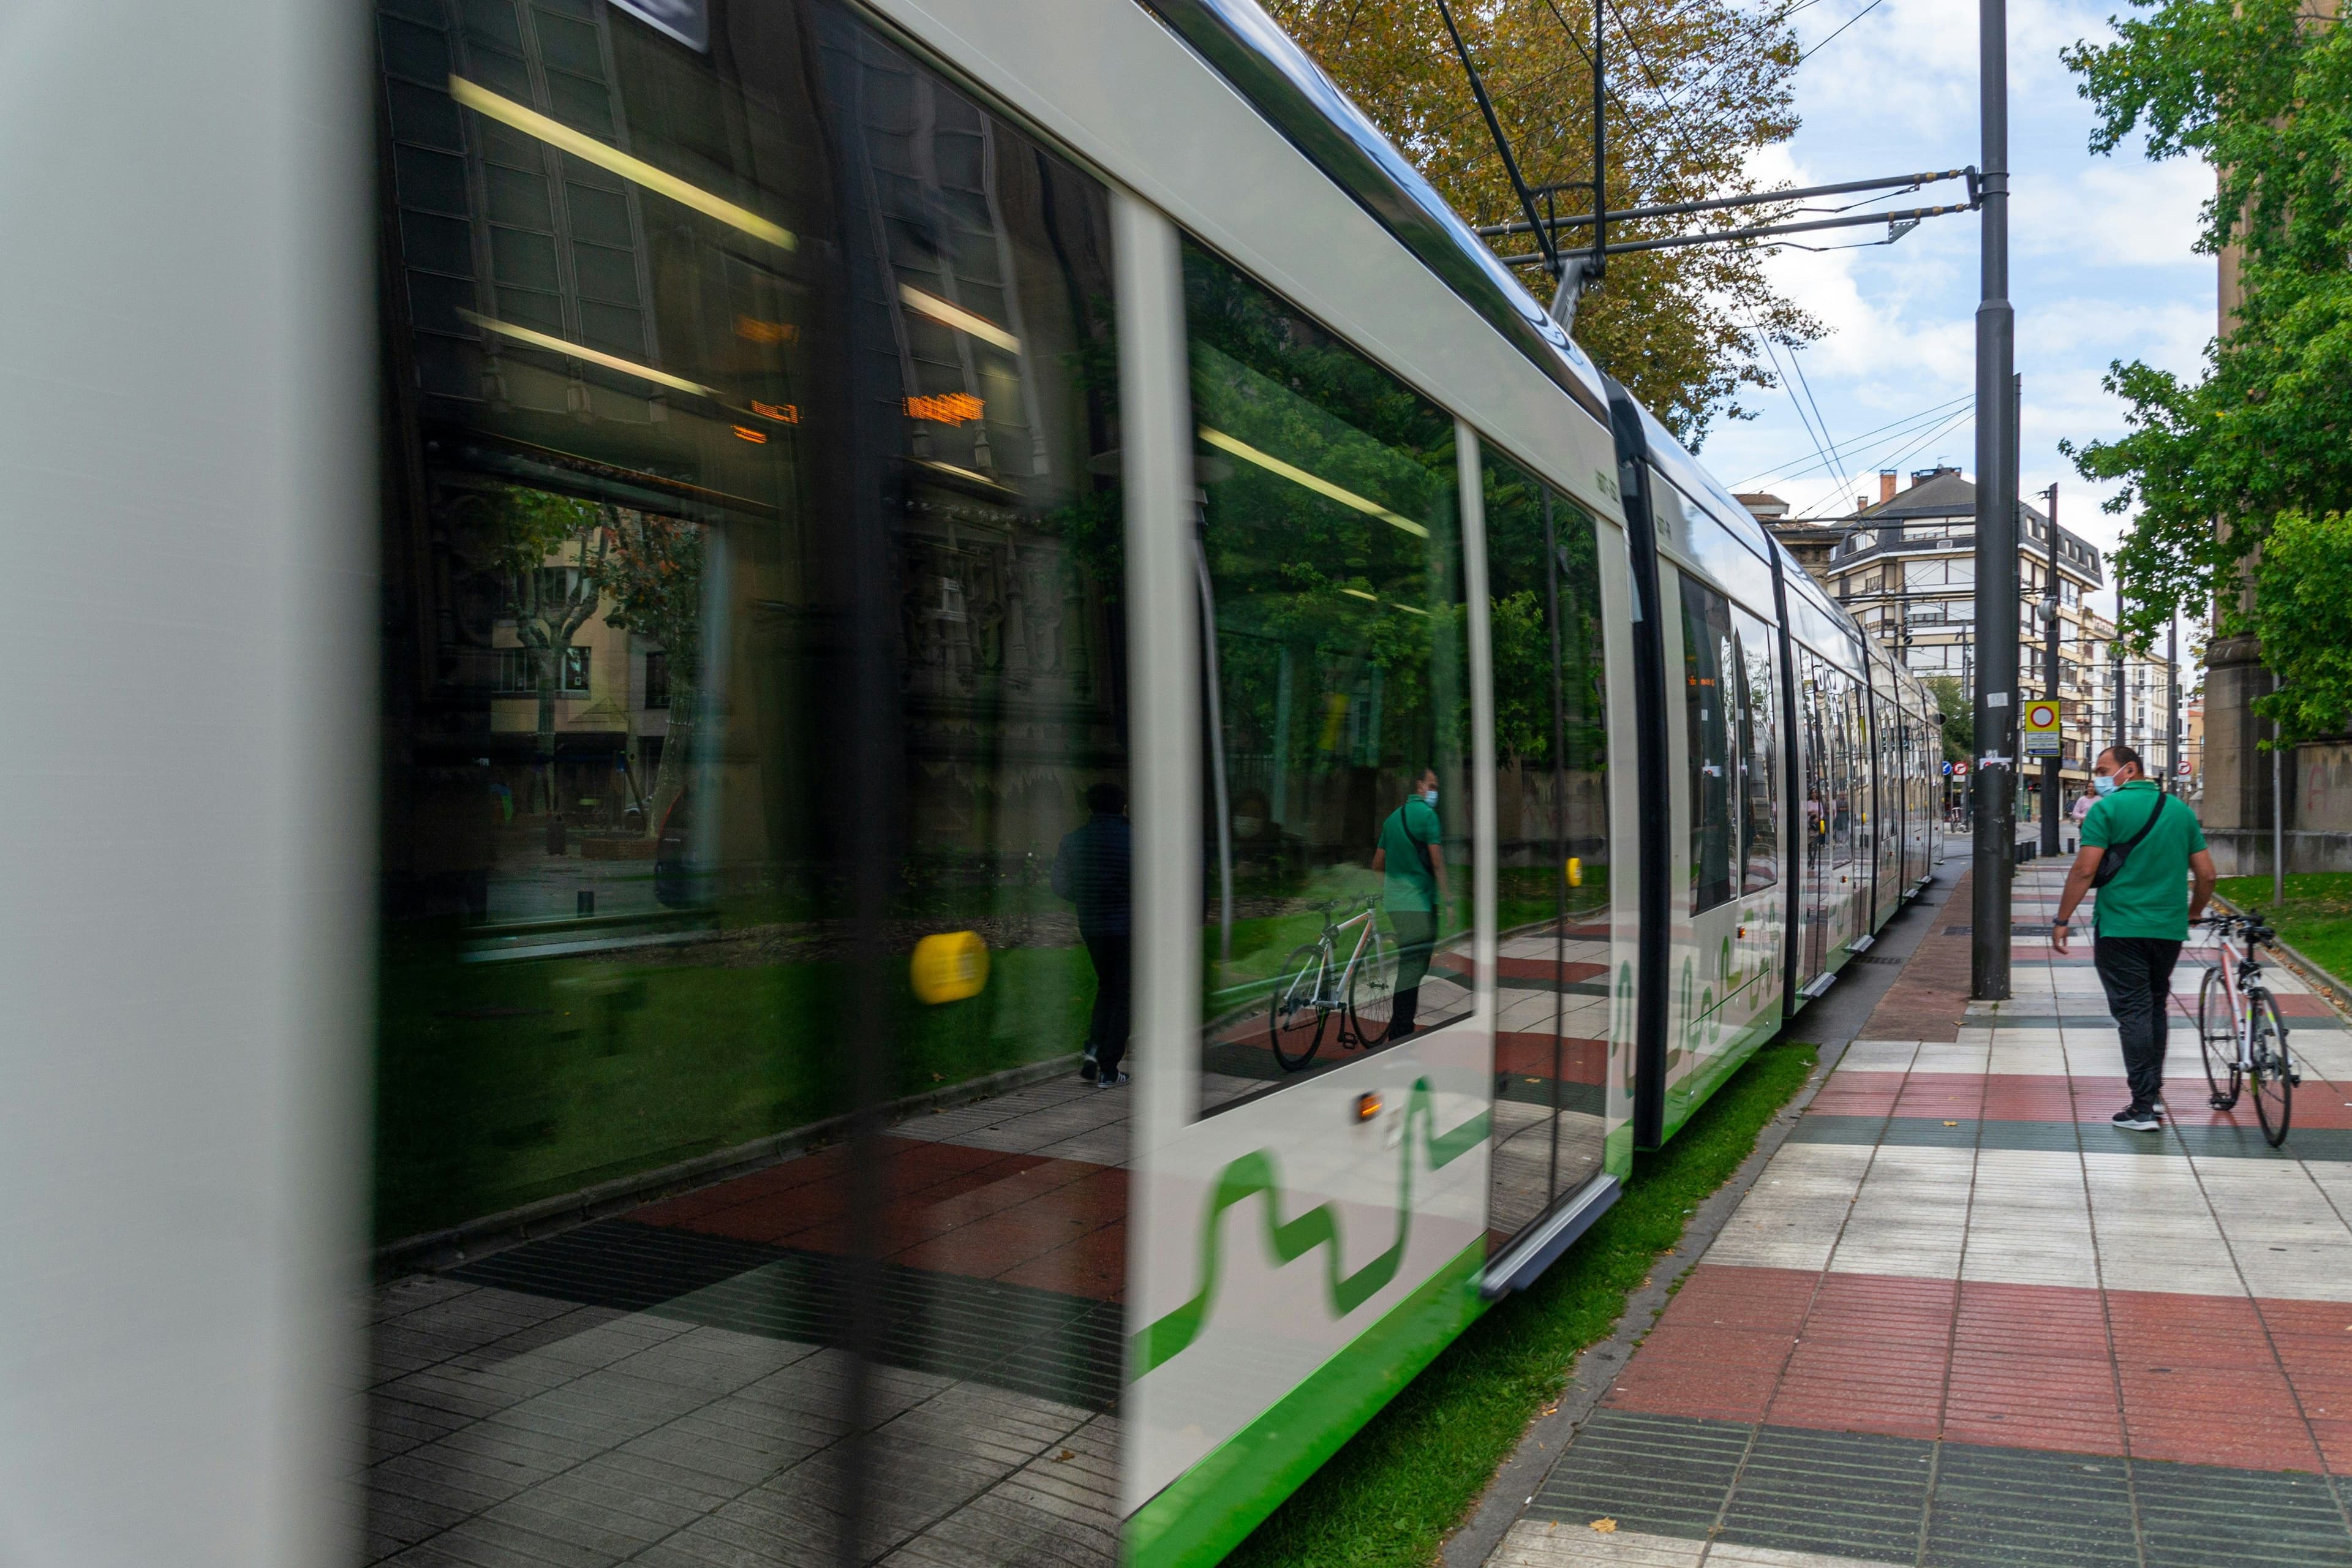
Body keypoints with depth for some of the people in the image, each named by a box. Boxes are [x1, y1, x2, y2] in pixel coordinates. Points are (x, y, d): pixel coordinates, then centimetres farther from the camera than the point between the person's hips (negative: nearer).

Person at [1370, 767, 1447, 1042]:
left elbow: (1378, 863, 19)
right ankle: (1401, 1032, -4)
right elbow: (1437, 861, -14)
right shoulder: (1426, 814, -9)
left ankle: (1400, 1025, 26)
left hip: (1394, 901, 8)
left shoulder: (1393, 817, 15)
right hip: (1419, 901, -8)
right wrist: (1446, 900, -10)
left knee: (1410, 962, 19)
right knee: (1414, 965, -4)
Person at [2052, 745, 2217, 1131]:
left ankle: (2144, 1108, -4)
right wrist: (2192, 913, 26)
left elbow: (2085, 870, -14)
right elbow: (2207, 875, 10)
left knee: (2133, 1011, -3)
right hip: (2169, 929, 6)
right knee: (2156, 1005, 20)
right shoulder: (2181, 810, 9)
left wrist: (2062, 920, -8)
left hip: (2120, 928, -5)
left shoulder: (2108, 808, -9)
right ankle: (2154, 1091, 27)